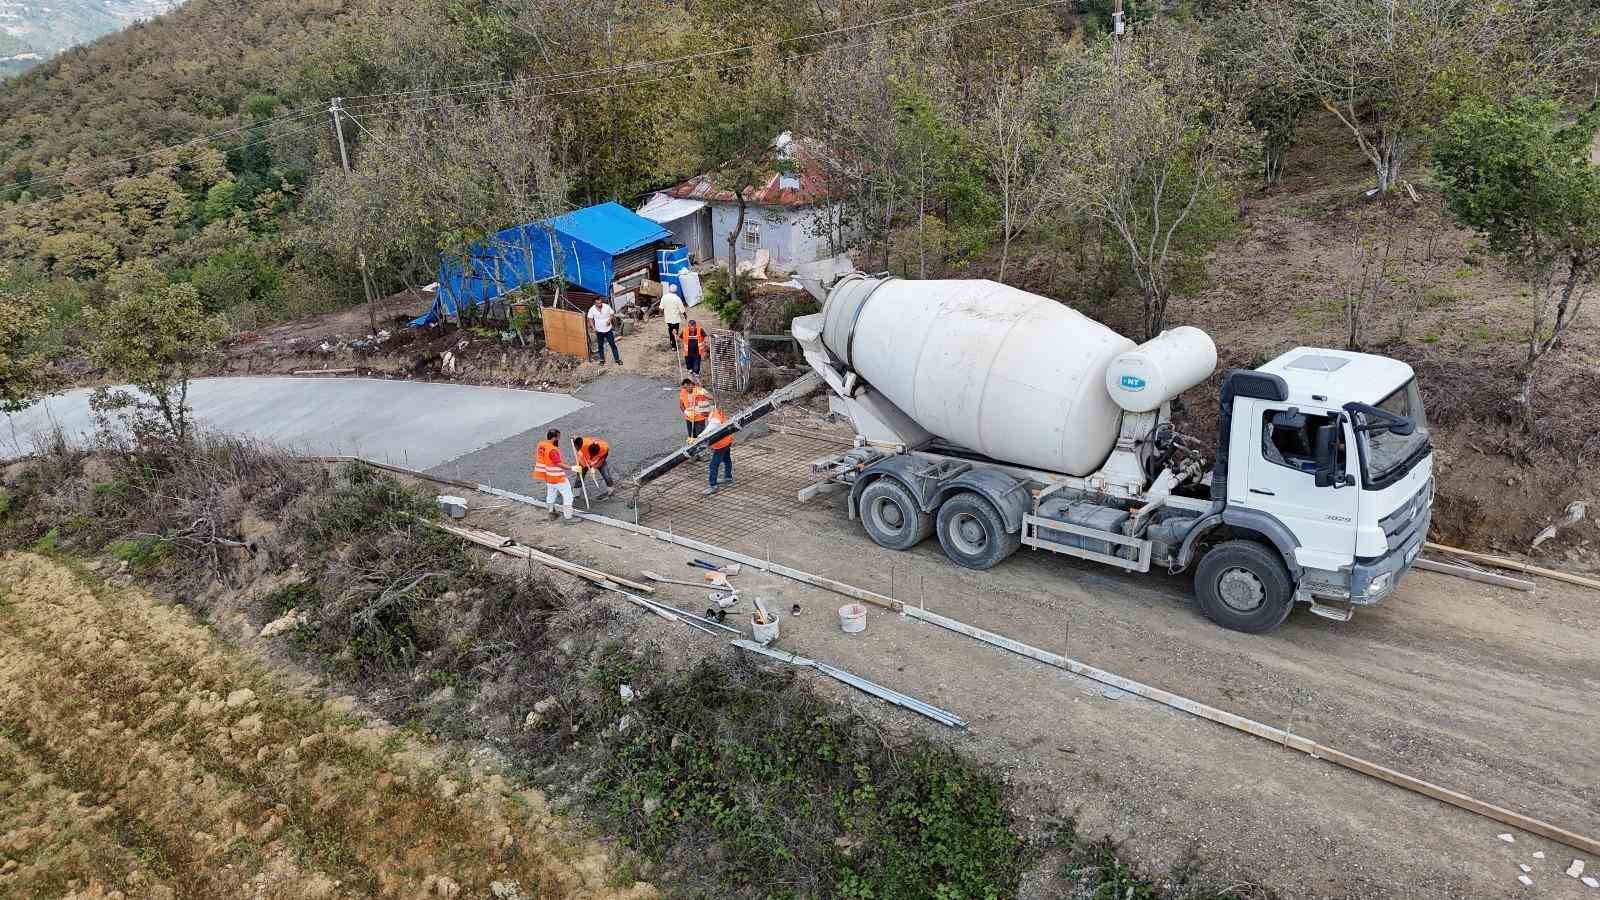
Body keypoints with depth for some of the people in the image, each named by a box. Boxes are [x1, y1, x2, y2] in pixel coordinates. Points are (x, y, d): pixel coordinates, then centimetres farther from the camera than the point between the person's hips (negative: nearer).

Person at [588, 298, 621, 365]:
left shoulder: (607, 306, -10)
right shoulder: (592, 309, -10)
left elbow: (612, 314, 2)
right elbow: (590, 319, 0)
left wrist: (610, 319, -17)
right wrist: (593, 327, -11)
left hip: (608, 330, 0)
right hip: (599, 331, 0)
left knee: (613, 344, 5)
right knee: (600, 346, 12)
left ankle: (617, 359, 15)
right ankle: (602, 360, 28)